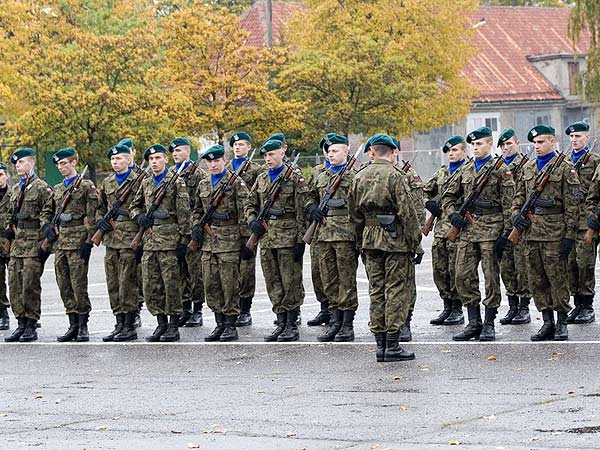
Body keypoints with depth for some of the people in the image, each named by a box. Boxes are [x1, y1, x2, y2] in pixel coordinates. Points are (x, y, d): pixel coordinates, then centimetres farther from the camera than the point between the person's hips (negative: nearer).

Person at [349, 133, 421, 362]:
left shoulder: (359, 177, 9)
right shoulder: (394, 175, -11)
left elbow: (354, 213, 14)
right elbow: (406, 211, -14)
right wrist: (415, 241, -9)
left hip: (369, 237, 6)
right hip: (395, 238, -6)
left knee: (376, 290, 10)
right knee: (397, 289, -2)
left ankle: (380, 344, 10)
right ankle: (392, 345, -5)